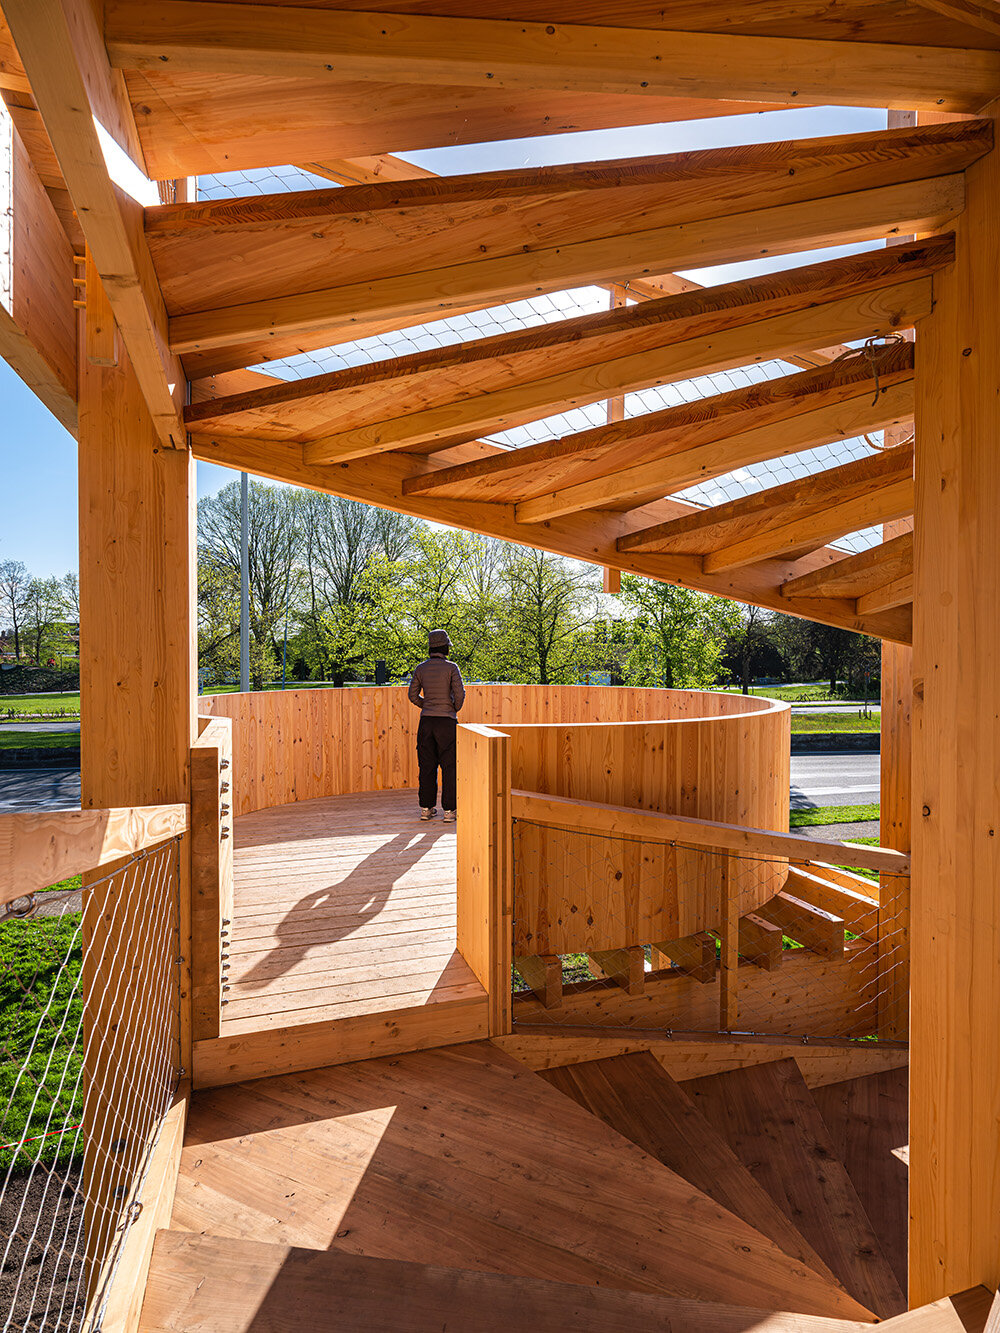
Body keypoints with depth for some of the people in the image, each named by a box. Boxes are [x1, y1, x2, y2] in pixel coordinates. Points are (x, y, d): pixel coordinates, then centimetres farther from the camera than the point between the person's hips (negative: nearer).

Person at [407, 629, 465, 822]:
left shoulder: (421, 668, 4)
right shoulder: (451, 667, -8)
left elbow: (413, 695, 6)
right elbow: (459, 693, -13)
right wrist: (455, 709, 6)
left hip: (426, 721, 4)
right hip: (447, 721, -4)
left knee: (427, 765, 11)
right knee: (449, 766, 2)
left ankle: (426, 807, 15)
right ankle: (449, 810, 3)